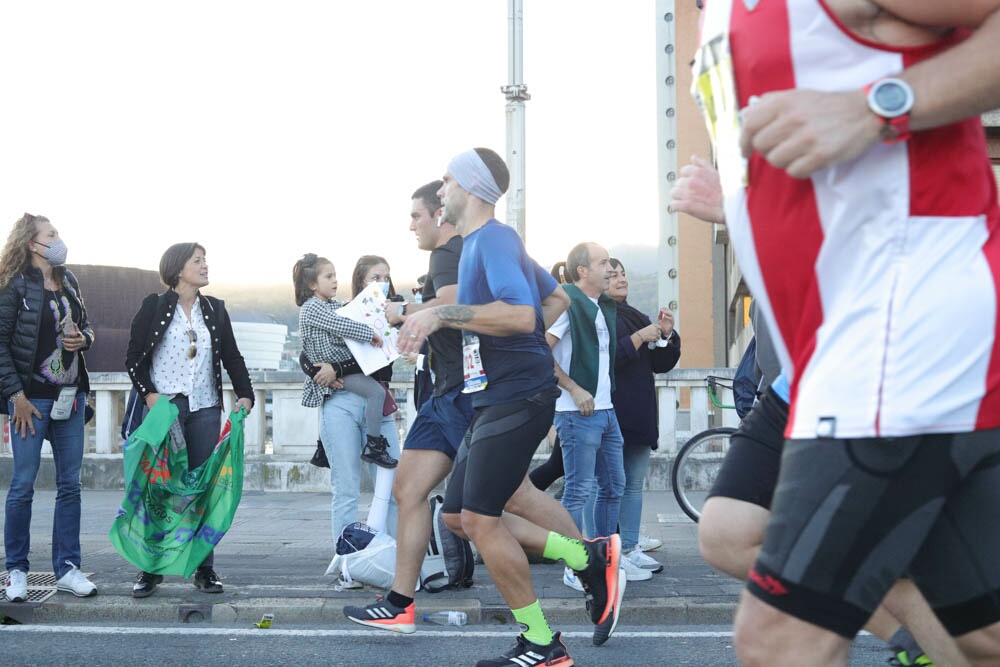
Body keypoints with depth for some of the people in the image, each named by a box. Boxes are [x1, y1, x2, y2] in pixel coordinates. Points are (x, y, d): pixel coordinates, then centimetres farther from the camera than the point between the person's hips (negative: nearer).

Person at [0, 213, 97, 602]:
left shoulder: (68, 281, 11)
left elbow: (86, 325, 23)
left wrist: (83, 338, -1)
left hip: (70, 395, 6)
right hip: (31, 397, -6)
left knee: (70, 484, 7)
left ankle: (66, 569, 13)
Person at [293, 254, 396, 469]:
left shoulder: (334, 304, 16)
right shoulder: (310, 308, -12)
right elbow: (340, 326, -23)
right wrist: (370, 333, -21)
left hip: (349, 364, 10)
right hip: (336, 371, -10)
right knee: (376, 391, -21)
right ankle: (372, 447, -17)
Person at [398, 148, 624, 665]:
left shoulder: (493, 240, -13)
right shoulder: (481, 242, 19)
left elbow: (522, 313, -29)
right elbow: (556, 297, 29)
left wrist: (441, 314, -27)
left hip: (516, 398, -11)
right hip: (494, 399, 11)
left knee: (479, 518, -10)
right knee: (458, 516, 9)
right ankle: (589, 558, 11)